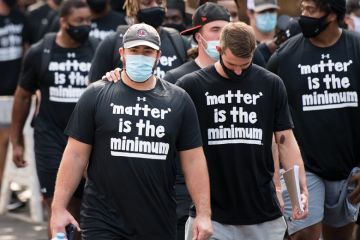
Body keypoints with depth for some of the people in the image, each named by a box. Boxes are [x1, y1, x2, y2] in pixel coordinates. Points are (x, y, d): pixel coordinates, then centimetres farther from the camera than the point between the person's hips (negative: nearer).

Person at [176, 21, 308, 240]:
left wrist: (301, 189, -5)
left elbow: (286, 140, 5)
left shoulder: (272, 85, 4)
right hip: (211, 212, -2)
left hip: (264, 214, 2)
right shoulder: (191, 85, -2)